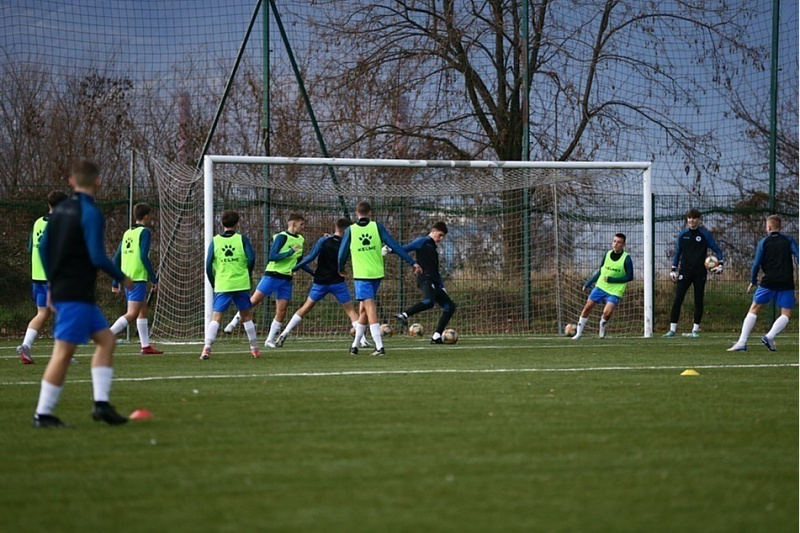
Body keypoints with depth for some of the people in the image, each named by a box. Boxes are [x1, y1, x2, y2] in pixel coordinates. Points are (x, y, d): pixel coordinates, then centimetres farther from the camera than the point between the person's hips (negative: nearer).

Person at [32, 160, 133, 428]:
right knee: (64, 351, -7)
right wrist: (122, 278, -3)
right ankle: (43, 414, -6)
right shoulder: (91, 213, -13)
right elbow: (97, 257, -18)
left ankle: (101, 403, 6)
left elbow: (44, 248, 15)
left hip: (61, 288, 9)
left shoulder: (60, 209, 12)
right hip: (76, 294, -9)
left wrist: (53, 284, 23)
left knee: (106, 340, 12)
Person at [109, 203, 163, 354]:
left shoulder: (127, 233, 17)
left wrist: (115, 282, 20)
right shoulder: (144, 232, -5)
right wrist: (154, 279, -10)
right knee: (132, 313, -11)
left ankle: (146, 346, 15)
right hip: (138, 278, -8)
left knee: (143, 311, 16)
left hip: (126, 278, 8)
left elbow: (116, 258, 16)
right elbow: (144, 256, -14)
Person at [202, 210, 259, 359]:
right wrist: (247, 274, 10)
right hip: (241, 285, 0)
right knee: (247, 316, 13)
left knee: (215, 318, -2)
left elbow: (208, 265, -1)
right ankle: (254, 349, 20)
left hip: (221, 286, 0)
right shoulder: (242, 239, 1)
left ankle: (207, 348, -18)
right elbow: (251, 258, -9)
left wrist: (213, 284, 11)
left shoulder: (215, 241, 3)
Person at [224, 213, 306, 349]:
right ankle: (233, 323, 4)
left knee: (282, 311, -1)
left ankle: (270, 340, 6)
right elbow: (272, 256, -19)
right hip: (272, 275, -6)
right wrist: (291, 251, -23)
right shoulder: (282, 237, -10)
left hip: (286, 279, 6)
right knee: (254, 300, -10)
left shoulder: (300, 240, 12)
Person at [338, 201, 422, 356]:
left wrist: (341, 269, 22)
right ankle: (355, 345, 23)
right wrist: (412, 262, -2)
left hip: (361, 275, -3)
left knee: (370, 309, -6)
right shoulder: (377, 227, 1)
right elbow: (394, 245, -4)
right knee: (364, 308, 16)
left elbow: (343, 253, 2)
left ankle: (379, 347, -17)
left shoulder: (350, 230, -2)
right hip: (377, 274, 3)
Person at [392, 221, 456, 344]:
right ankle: (404, 315, -34)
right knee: (428, 301, -38)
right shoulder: (423, 242, 3)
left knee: (450, 307, 9)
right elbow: (406, 248, -9)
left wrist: (441, 286, 27)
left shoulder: (433, 248, 28)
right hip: (425, 279, -9)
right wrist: (390, 250, -26)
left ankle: (436, 337, 6)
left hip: (434, 283, 9)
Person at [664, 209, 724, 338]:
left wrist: (720, 265, -12)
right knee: (677, 299, -8)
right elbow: (677, 253, 14)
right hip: (685, 272, 1)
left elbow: (717, 250, 2)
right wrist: (673, 270, 8)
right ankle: (672, 329, -7)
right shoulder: (683, 235, 7)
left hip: (700, 273, -1)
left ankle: (695, 330, 10)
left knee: (698, 301, 2)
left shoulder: (704, 234, 0)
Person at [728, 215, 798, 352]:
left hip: (768, 282, 0)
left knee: (754, 309, 8)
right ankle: (769, 337, -13)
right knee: (786, 314, 9)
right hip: (786, 283, 0)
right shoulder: (789, 241, 7)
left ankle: (742, 342, -2)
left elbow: (756, 263, 3)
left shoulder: (763, 242, 5)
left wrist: (753, 281, 15)